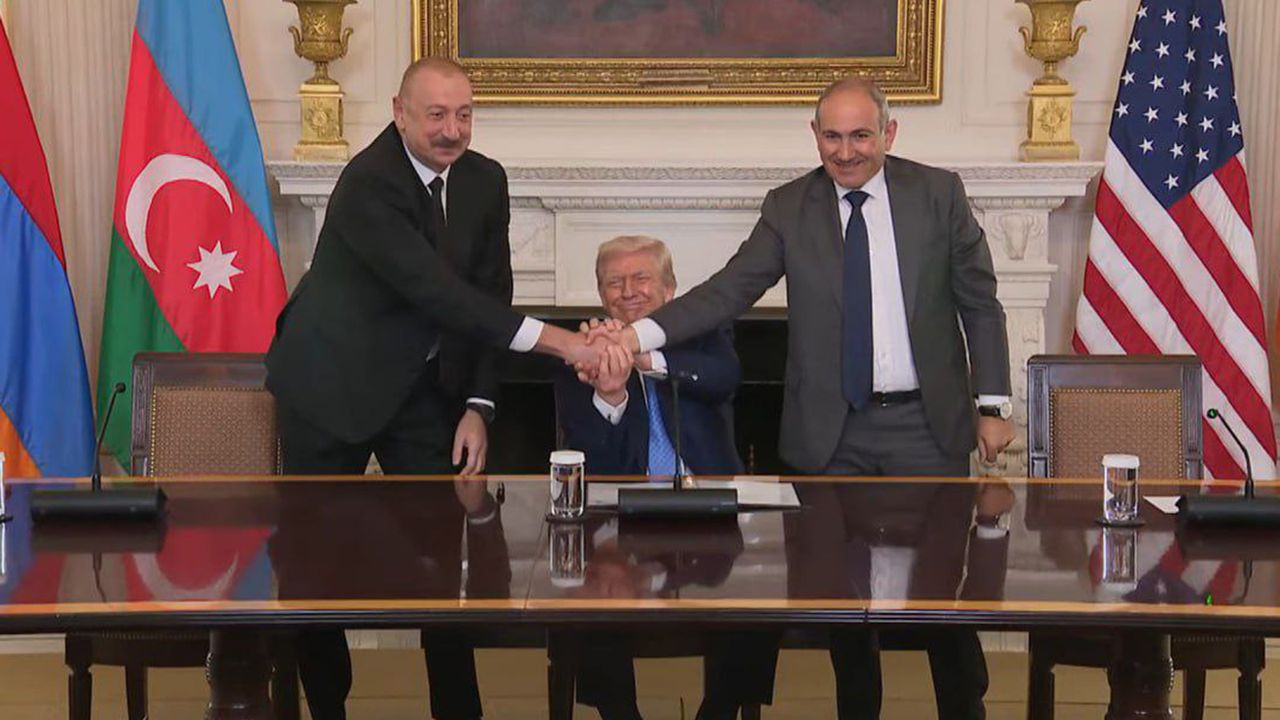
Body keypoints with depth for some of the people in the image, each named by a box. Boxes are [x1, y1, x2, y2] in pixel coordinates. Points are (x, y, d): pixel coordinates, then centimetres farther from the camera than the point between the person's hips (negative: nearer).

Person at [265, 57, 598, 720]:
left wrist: (477, 406, -8)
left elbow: (487, 297, 2)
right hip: (334, 383, -5)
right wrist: (558, 341, -38)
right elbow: (437, 291, -33)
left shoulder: (485, 181, -3)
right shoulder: (368, 183, -24)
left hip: (426, 385, 5)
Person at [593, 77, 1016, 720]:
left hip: (927, 423, -1)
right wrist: (641, 333, -23)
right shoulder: (789, 208, 2)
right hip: (833, 431, 1)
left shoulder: (938, 192, 1)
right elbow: (730, 289, -8)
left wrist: (993, 404, 1)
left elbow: (979, 304, 5)